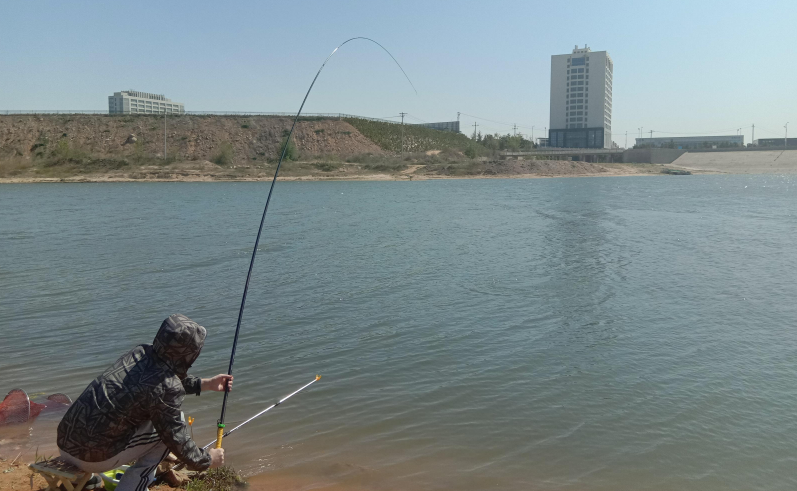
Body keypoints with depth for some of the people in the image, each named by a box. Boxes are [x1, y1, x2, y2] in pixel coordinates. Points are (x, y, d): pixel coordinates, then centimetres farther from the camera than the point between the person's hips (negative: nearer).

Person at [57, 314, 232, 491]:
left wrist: (206, 384, 28)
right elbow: (177, 441, -11)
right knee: (172, 423, 1)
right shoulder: (167, 388, -20)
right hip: (93, 457, -7)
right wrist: (208, 460, 6)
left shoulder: (140, 352, 1)